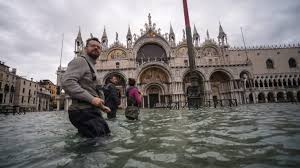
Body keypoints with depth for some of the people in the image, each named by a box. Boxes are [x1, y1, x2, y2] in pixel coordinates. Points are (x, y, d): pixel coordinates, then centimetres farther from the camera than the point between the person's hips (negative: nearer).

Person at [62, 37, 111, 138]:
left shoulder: (91, 66, 24)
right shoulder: (80, 61, -6)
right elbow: (66, 82, -23)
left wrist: (101, 106, 20)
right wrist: (91, 98, -25)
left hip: (91, 111, 10)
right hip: (83, 111, -10)